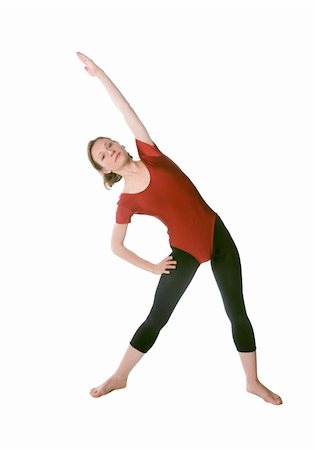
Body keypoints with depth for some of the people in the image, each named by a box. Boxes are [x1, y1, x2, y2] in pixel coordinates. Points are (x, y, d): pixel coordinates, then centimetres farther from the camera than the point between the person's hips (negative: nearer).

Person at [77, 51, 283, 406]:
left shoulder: (150, 155, -4)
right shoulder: (126, 201, -6)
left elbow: (127, 111, -9)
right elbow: (116, 247, 4)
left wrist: (100, 74, -11)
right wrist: (151, 267, 5)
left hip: (216, 234, 1)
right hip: (185, 251, -1)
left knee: (237, 312, 6)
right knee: (156, 317, 6)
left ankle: (253, 382, 21)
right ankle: (119, 377, 25)